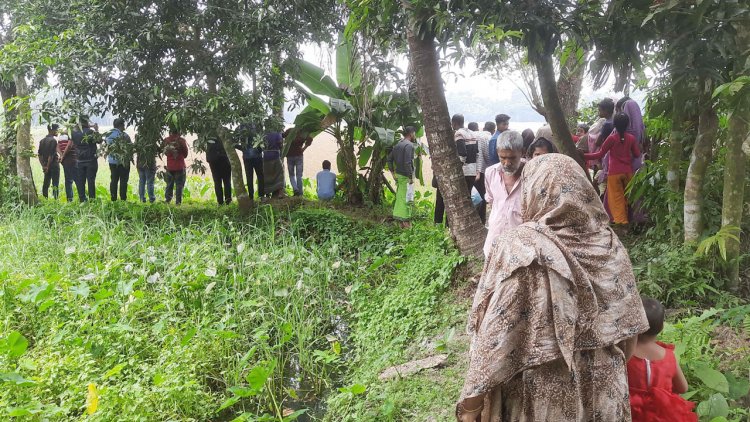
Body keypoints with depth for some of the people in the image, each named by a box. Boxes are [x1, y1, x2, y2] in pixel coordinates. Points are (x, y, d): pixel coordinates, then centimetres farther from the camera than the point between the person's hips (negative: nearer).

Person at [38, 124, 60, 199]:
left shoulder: (42, 141, 10)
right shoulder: (53, 140, -13)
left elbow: (39, 155, 9)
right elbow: (51, 155, -18)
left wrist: (43, 165, 7)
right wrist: (48, 167, -12)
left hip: (46, 165, 7)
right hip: (54, 164, -7)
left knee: (46, 183, 11)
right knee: (55, 184, -3)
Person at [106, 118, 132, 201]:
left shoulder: (108, 135, 3)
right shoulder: (124, 136, -15)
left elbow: (106, 147, 9)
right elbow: (130, 148, -10)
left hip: (112, 161, 5)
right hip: (124, 161, -5)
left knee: (113, 180, 11)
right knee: (123, 181, 1)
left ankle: (113, 199, 12)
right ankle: (123, 199, 1)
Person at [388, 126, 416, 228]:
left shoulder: (398, 144, 13)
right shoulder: (409, 145, -14)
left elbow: (389, 159, 15)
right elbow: (407, 163, -22)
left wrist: (393, 172, 14)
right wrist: (411, 177, -18)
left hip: (398, 174, 9)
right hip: (405, 176, -9)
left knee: (400, 197, 11)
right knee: (407, 198, -3)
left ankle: (400, 221, 16)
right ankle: (405, 221, -1)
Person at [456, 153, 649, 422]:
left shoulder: (518, 249, -19)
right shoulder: (609, 243, -5)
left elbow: (496, 334, -19)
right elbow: (627, 326, 3)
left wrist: (472, 400, -10)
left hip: (540, 394, -4)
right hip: (602, 389, 5)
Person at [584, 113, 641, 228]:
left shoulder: (611, 138, -10)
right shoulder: (631, 138, -1)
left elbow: (600, 154, -8)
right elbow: (637, 154, 7)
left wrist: (584, 156, -2)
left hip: (614, 172, -3)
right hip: (628, 171, 3)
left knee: (616, 197, -1)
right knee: (626, 197, 16)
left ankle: (620, 221, -11)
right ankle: (625, 219, 24)